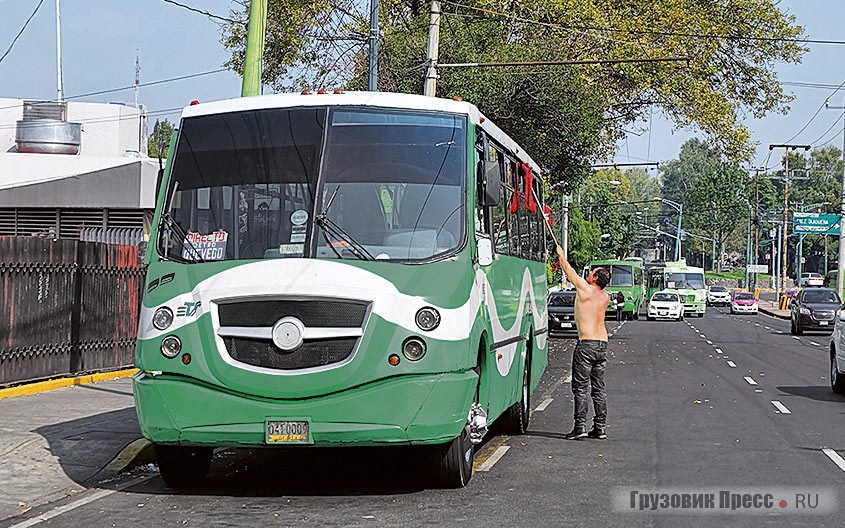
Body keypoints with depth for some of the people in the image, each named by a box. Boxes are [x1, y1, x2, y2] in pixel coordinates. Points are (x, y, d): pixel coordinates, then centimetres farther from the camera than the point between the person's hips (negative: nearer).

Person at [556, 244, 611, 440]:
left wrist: (561, 255, 22)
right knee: (598, 388, 10)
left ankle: (580, 427, -8)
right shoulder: (605, 297, 11)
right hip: (602, 344, 7)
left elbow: (569, 271, 7)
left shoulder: (585, 289, -7)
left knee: (580, 387, -4)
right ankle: (600, 428, 11)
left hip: (586, 344, -7)